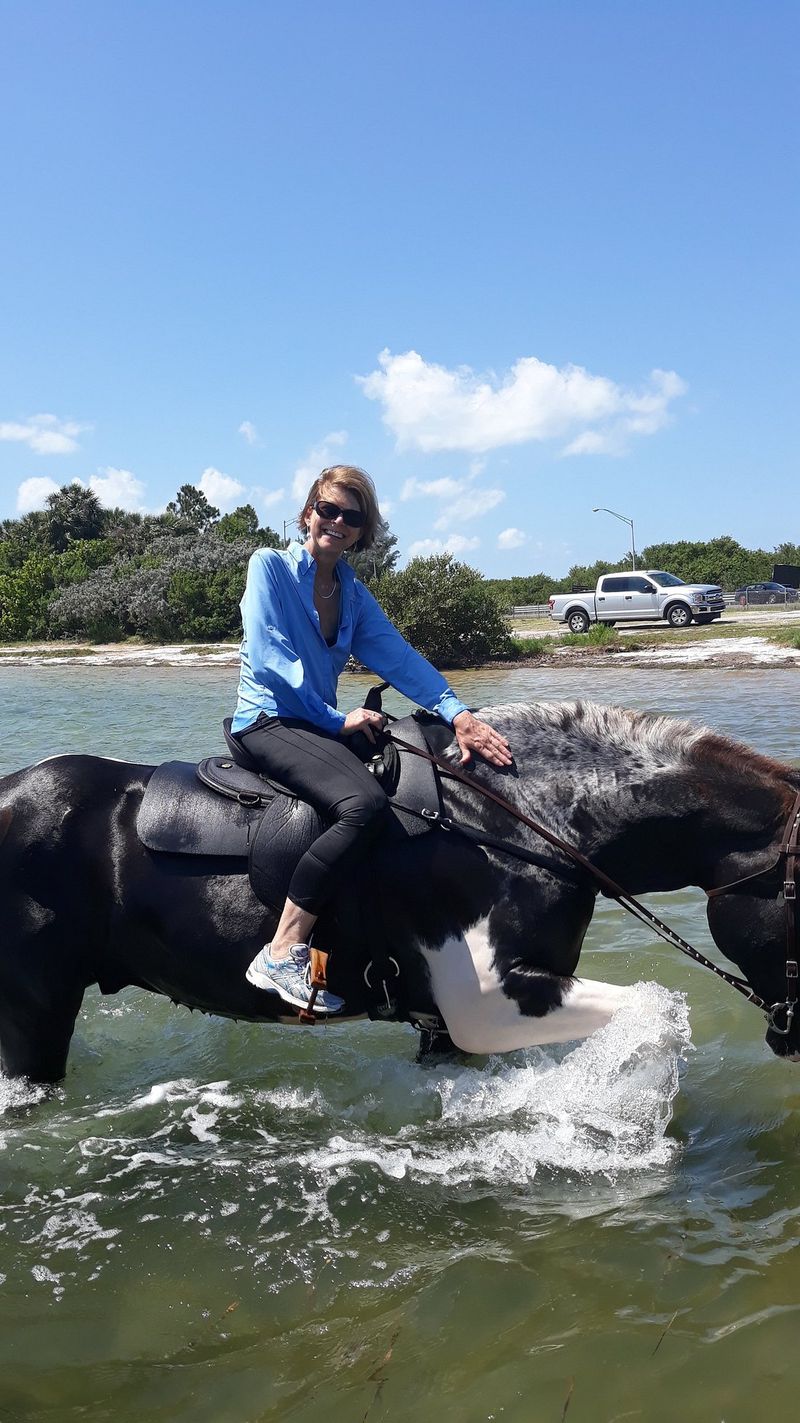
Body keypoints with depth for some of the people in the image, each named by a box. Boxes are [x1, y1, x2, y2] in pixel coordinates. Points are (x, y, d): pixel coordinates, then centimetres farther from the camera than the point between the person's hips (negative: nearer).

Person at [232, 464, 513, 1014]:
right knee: (365, 804, -32)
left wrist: (457, 712, -17)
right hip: (269, 721, -7)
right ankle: (283, 955, -29)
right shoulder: (270, 566, -2)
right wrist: (337, 719, -18)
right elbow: (268, 655, -14)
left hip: (322, 726, 8)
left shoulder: (354, 595, 14)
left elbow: (400, 656, 0)